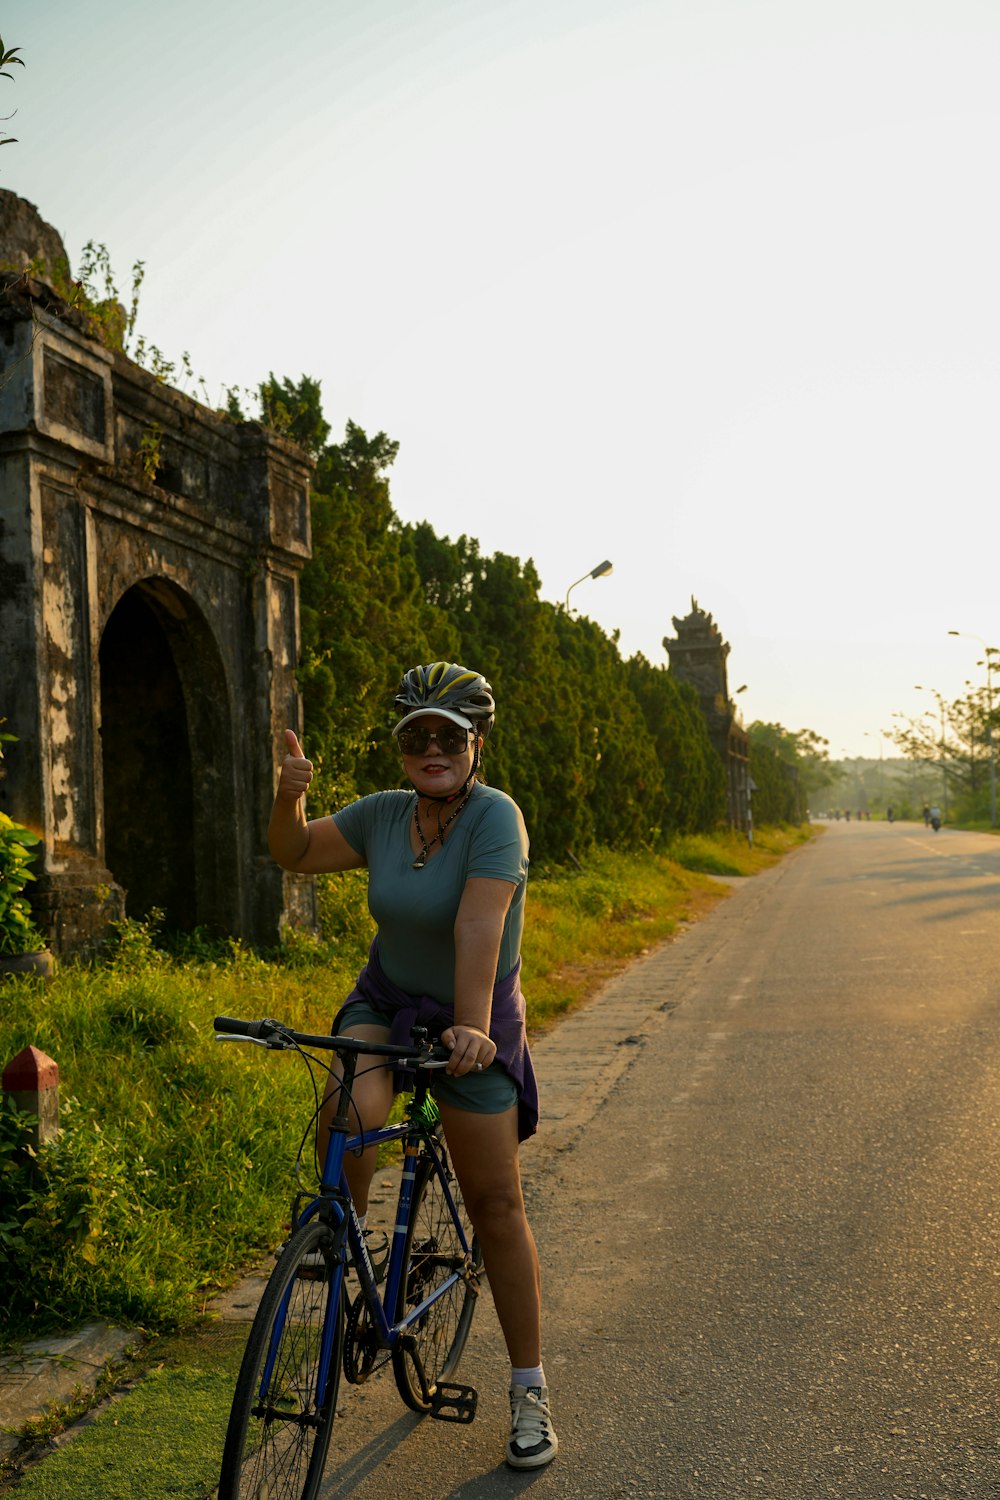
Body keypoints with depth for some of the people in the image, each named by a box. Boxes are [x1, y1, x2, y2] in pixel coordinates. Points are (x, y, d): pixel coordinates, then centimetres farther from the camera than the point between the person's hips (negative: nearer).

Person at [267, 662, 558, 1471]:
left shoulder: (495, 817, -21)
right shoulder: (382, 815, -5)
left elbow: (478, 928, -32)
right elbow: (295, 853, 5)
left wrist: (470, 1027, -41)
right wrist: (289, 796, -14)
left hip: (473, 1020, -3)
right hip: (385, 1002, 4)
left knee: (496, 1205, 0)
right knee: (348, 1115, -29)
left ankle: (530, 1389, 15)